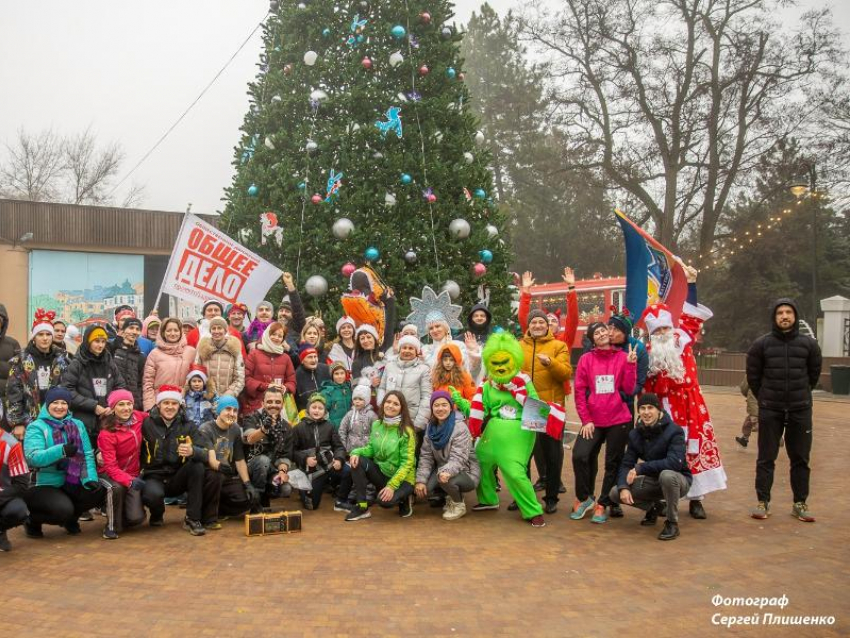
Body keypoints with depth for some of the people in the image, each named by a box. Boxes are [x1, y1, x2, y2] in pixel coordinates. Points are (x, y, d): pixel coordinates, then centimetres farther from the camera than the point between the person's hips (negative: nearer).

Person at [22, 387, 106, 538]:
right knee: (63, 509, -30)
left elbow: (87, 455, 2)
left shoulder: (78, 425, 9)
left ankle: (71, 518, 12)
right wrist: (61, 450, -37)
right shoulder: (36, 427, -6)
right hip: (44, 485, -5)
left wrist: (90, 478, -16)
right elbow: (32, 457, -21)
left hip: (72, 483, 5)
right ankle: (33, 520, 7)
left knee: (98, 491, -19)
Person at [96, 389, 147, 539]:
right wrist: (129, 481, -36)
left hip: (133, 475, 3)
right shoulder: (107, 433, -18)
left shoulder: (139, 418, -7)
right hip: (110, 474, -3)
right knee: (116, 488, -38)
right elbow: (110, 466, -21)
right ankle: (112, 526, -13)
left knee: (136, 518, -16)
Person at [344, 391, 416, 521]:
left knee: (385, 500, -32)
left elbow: (407, 463, -18)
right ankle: (362, 507, -11)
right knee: (357, 461, -20)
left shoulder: (406, 431, -17)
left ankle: (403, 498, 6)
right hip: (381, 472, 5)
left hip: (401, 478, -5)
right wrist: (356, 452, -17)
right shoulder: (376, 425, 0)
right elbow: (371, 448, 6)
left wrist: (392, 485, -26)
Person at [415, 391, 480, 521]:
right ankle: (450, 495, 13)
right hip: (442, 469, 6)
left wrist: (447, 472, -48)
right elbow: (426, 455, -2)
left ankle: (459, 504, -4)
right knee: (422, 490, -18)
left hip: (465, 472, -6)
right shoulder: (431, 427, -1)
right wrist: (421, 480, -15)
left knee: (445, 479, -36)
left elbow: (458, 458, -28)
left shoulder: (460, 427, -20)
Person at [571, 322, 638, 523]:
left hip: (619, 420, 0)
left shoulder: (622, 357, 1)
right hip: (593, 421, 0)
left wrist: (631, 364, -14)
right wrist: (586, 420, -4)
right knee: (580, 456, -12)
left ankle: (602, 504, 21)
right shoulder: (586, 359, 1)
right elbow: (579, 391, 1)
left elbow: (628, 389, -4)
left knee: (613, 464, 6)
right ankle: (584, 498, 10)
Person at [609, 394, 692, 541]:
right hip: (653, 481, 6)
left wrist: (641, 468, -33)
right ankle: (654, 507, 17)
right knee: (615, 493, -9)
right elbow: (626, 464, -4)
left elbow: (675, 462, -34)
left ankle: (672, 523, -18)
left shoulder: (674, 431, -21)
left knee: (667, 475, -41)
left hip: (678, 480, -6)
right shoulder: (635, 434, -3)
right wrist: (623, 487, -23)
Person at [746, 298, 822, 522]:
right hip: (770, 410, -1)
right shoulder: (761, 344, -3)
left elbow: (814, 374, 14)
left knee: (800, 458, 8)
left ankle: (800, 504, 18)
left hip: (800, 410, 1)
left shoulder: (808, 344, 1)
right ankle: (763, 502, 12)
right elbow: (753, 375, 6)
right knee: (766, 458, 4)